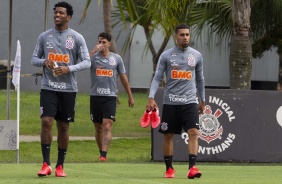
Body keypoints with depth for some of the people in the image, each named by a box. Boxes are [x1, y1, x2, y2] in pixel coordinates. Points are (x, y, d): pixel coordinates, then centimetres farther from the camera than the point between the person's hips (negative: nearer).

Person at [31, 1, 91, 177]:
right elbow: (34, 59, 11)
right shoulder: (44, 36, 6)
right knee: (46, 121, -14)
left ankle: (60, 166, 14)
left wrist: (69, 68, -17)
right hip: (48, 88, 0)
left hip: (68, 88, 0)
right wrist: (44, 61, -12)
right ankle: (46, 164, -12)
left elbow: (87, 62, -1)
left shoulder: (77, 38, 0)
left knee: (63, 126, 5)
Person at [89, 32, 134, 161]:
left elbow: (123, 77, 14)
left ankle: (104, 155, -22)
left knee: (107, 126, -13)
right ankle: (101, 153, 21)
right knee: (98, 127, 9)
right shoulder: (93, 57, 3)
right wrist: (93, 51, -24)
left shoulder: (116, 58, 6)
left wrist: (130, 96, 16)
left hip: (110, 97, -1)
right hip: (95, 96, 1)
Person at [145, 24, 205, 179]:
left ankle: (192, 168, -20)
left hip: (189, 102, 1)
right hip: (170, 102, -1)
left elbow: (200, 79, 16)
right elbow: (157, 78, -2)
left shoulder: (196, 56, 6)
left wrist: (203, 100, 20)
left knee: (193, 132, -15)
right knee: (168, 136, 5)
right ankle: (169, 169, 19)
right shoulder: (166, 56, 0)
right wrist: (151, 98, -13)